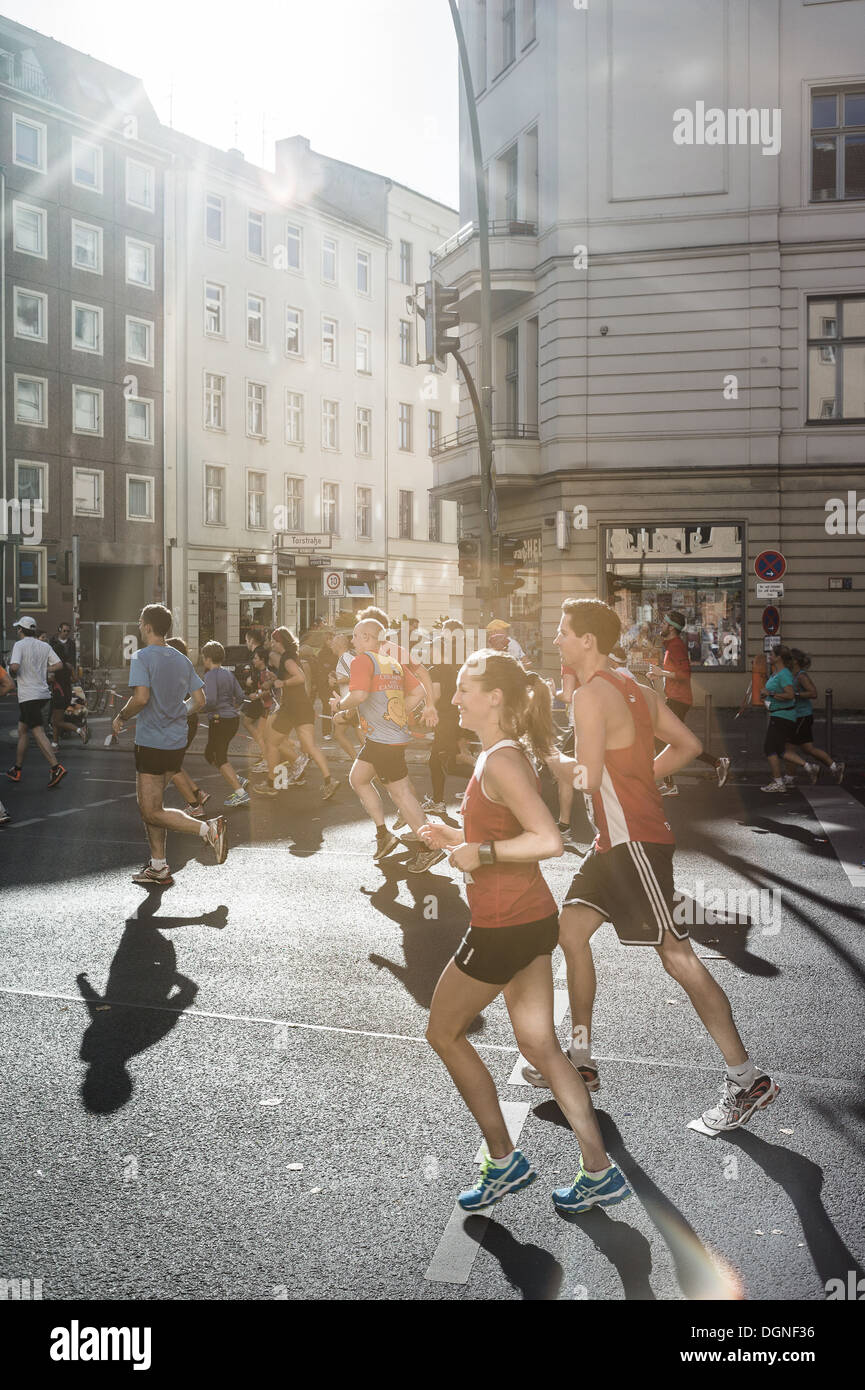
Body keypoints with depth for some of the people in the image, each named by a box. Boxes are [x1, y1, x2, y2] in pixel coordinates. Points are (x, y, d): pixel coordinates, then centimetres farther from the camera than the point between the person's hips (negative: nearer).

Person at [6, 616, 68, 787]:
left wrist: (12, 672, 1)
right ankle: (17, 770, 24)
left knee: (38, 732, -11)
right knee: (22, 729, 18)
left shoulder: (19, 645, -8)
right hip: (43, 694, 7)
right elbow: (58, 664, 4)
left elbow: (15, 666, -21)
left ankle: (56, 767, -22)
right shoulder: (45, 646, 10)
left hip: (28, 695, -7)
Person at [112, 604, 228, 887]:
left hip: (152, 744, -8)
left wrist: (121, 717, -6)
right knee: (149, 805, 18)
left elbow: (141, 698, -24)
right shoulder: (182, 659, 9)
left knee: (152, 812, -3)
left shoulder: (142, 658, -12)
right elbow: (199, 701, 9)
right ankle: (158, 868, 19)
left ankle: (208, 828, -17)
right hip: (177, 743, 8)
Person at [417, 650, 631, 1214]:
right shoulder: (509, 753, 10)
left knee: (444, 1034, 9)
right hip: (534, 918, 10)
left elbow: (548, 840, -30)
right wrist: (458, 838, 14)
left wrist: (480, 853, -22)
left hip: (504, 928, -10)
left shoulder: (499, 761, -21)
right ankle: (600, 1173, 19)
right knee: (541, 1045, 15)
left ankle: (505, 1162, 18)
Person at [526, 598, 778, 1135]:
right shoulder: (634, 687, 12)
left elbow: (589, 776, -22)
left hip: (635, 840, -10)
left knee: (677, 955, -6)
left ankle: (747, 1079, 2)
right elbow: (688, 745, 15)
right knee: (571, 931, 13)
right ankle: (581, 1059, 22)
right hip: (616, 838, 10)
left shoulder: (591, 695, -16)